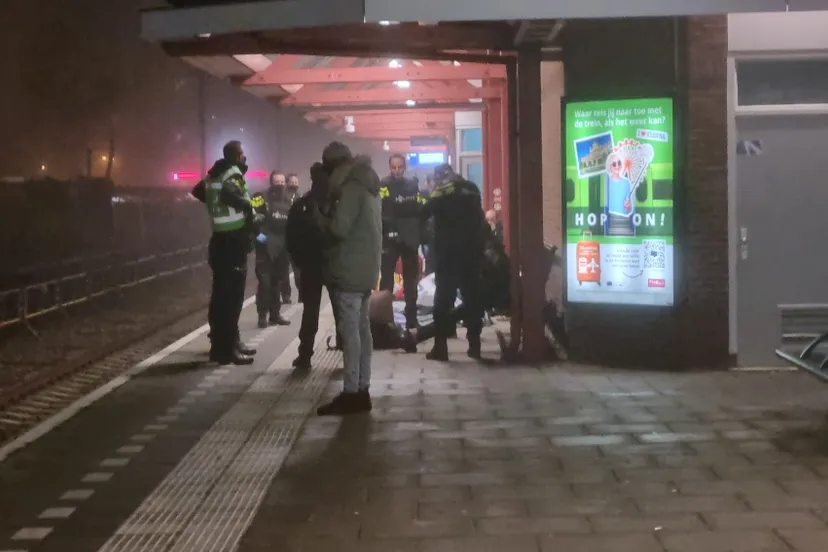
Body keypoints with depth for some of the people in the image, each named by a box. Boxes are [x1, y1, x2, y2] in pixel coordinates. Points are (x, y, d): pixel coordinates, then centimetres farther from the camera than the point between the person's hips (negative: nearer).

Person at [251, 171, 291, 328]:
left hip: (282, 247, 6)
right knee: (265, 281, -10)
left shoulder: (287, 201, 14)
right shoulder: (262, 198, -6)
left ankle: (275, 314, 20)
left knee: (277, 282, 12)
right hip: (266, 246, -6)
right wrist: (256, 233, -19)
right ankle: (262, 315, -4)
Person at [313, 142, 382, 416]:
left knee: (349, 330, -8)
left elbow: (339, 229, -20)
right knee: (362, 328, 11)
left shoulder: (351, 188, -14)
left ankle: (351, 392, -7)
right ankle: (362, 390, 15)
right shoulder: (367, 185, 17)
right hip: (366, 268, 10)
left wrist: (318, 215, -3)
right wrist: (330, 213, 12)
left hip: (350, 269, -10)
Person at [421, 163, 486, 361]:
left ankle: (440, 346, -6)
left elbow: (426, 211, -6)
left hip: (448, 251, -4)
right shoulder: (472, 189, 10)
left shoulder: (443, 191, -5)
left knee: (444, 297, -2)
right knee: (472, 295, 8)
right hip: (472, 250, 4)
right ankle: (474, 344, 8)